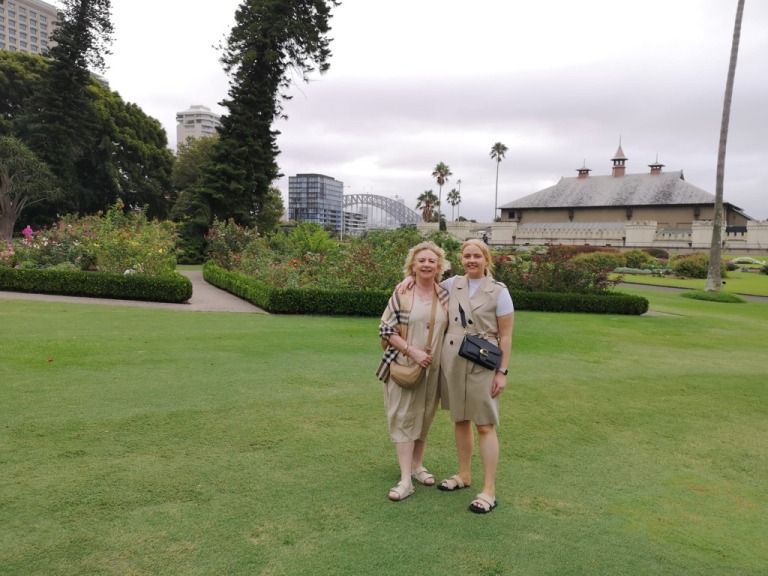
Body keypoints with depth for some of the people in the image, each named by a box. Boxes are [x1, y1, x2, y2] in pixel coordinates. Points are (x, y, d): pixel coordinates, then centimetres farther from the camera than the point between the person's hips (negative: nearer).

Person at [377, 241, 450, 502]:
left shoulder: (445, 295, 3)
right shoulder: (402, 293, -7)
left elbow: (449, 329, 13)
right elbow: (385, 329, -9)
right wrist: (412, 351, -17)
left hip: (432, 368, 4)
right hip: (404, 366, -3)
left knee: (425, 417, 14)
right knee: (404, 417, -2)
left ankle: (417, 465, 32)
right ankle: (405, 480, 2)